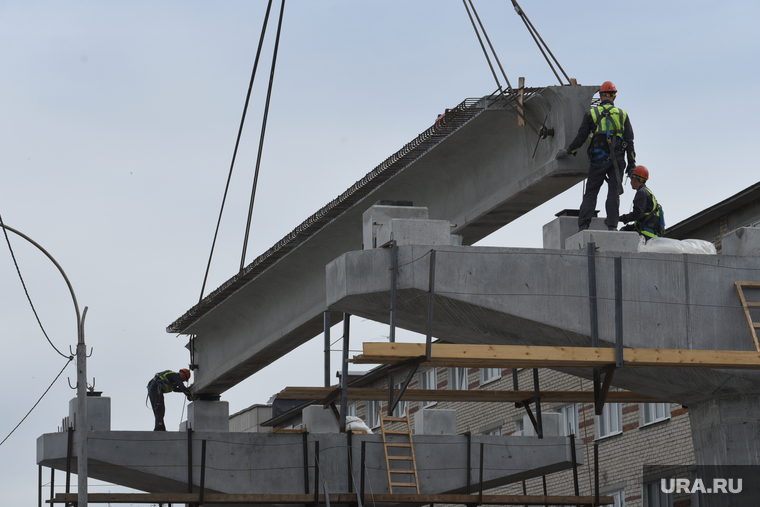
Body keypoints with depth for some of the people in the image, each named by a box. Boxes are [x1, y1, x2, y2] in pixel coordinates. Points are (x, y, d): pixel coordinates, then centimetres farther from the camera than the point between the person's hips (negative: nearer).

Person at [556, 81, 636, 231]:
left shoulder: (592, 114, 3)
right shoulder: (623, 115, 7)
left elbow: (581, 137, 2)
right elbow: (629, 141, 5)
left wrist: (567, 151, 16)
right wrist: (631, 163, 8)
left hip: (598, 161, -1)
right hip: (617, 160, 1)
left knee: (590, 193, 3)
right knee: (614, 192, 3)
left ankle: (583, 226, -6)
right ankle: (612, 226, -5)